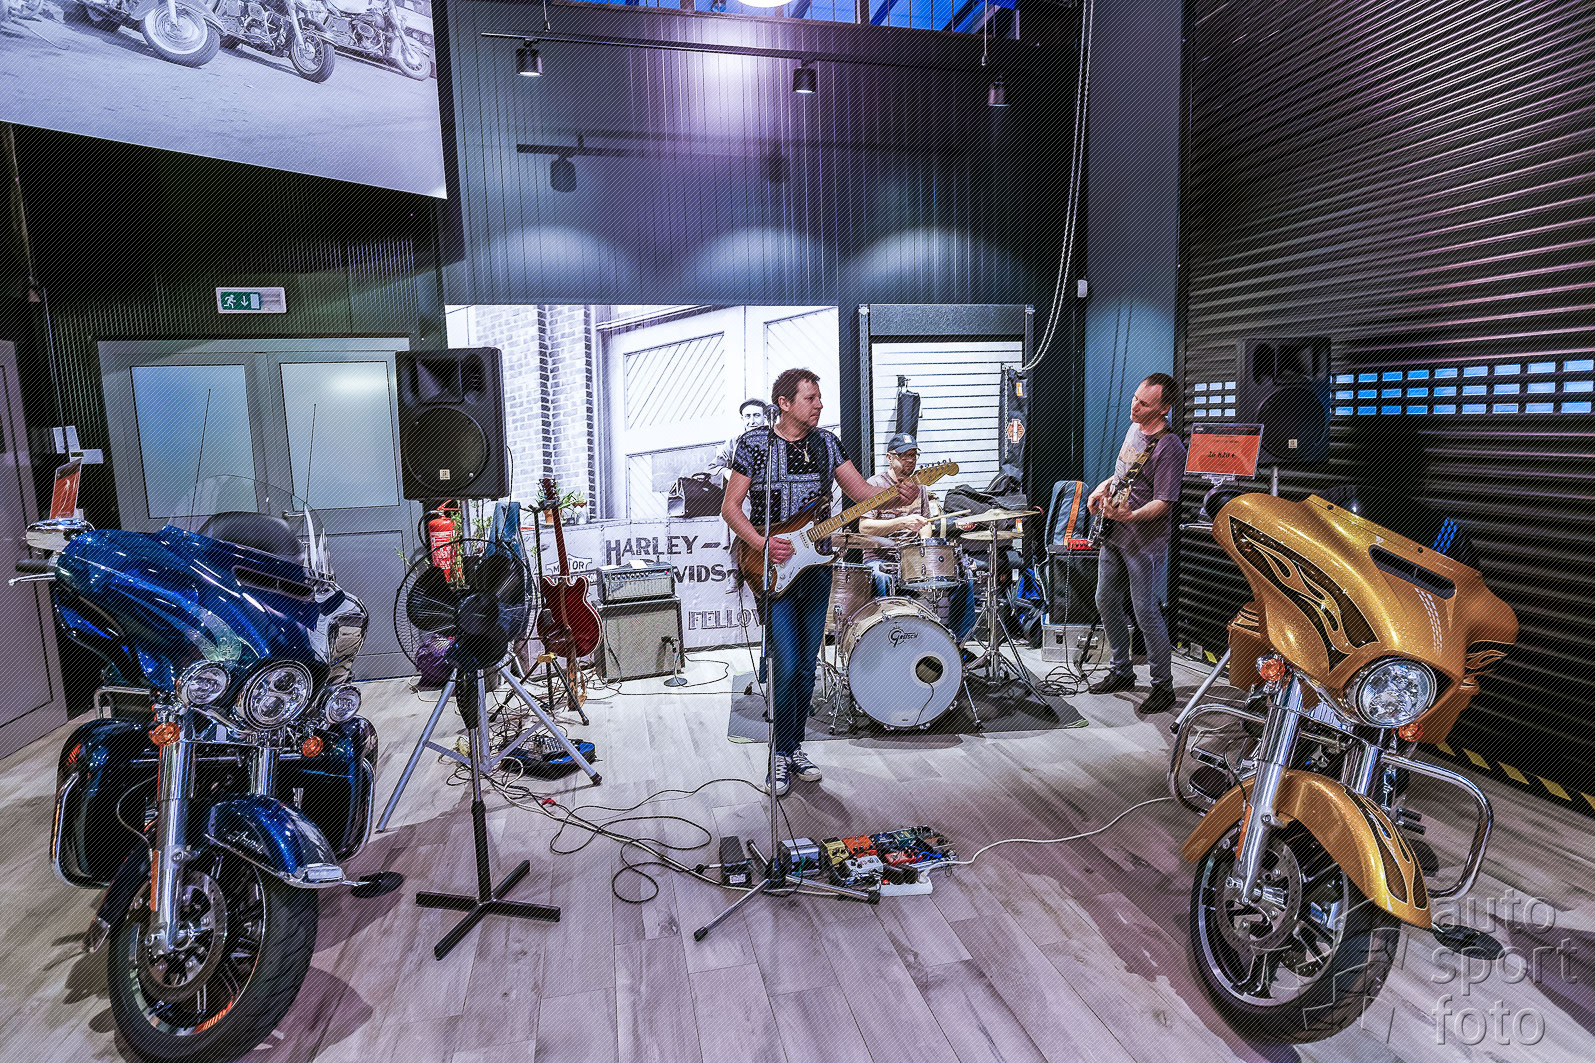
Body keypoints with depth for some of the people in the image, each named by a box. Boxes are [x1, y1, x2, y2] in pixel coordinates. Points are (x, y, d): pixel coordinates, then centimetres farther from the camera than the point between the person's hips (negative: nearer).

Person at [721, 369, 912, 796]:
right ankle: (782, 754, 9)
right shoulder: (754, 444, -5)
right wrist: (759, 543, -18)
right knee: (786, 664, -9)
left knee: (807, 665, 10)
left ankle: (795, 746, 26)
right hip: (772, 567, -4)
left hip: (816, 565, 4)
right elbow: (730, 507, -3)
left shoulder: (827, 442, 7)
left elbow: (862, 492, 5)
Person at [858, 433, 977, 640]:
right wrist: (902, 522, -26)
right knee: (881, 579, -39)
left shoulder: (918, 487, 14)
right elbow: (864, 527, -15)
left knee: (963, 576, -9)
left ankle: (956, 639, 0)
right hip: (880, 558, -5)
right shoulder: (875, 485, -5)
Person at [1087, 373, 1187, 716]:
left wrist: (1129, 516, -34)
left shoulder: (1169, 447, -18)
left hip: (1145, 542, -9)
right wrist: (1104, 487, 9)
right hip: (1113, 534, 9)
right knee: (1106, 602, 14)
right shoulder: (1134, 429, 10)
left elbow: (1164, 502, -21)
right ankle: (1121, 672, 30)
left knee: (1146, 614, -4)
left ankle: (1163, 687, 12)